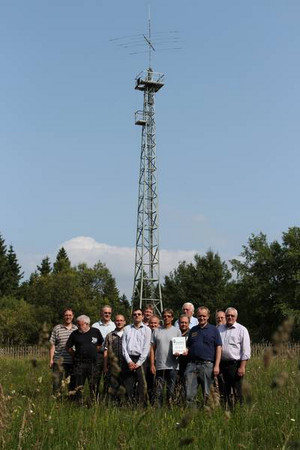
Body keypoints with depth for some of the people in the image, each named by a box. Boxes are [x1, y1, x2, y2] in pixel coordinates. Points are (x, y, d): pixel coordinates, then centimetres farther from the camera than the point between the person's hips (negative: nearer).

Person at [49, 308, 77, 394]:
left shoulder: (76, 329, 11)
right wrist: (51, 359, -1)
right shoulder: (57, 328, 4)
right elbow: (52, 345, 4)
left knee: (73, 382, 8)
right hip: (59, 361, -2)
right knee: (57, 382, -3)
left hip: (73, 361, 3)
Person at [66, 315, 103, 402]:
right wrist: (75, 355, 5)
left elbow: (100, 344, 18)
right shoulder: (75, 334, 1)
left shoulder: (96, 332, 3)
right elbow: (68, 347, 12)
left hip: (92, 363, 1)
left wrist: (94, 353, 11)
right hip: (79, 364, 0)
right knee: (79, 386, 2)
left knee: (93, 385, 5)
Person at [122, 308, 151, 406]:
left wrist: (138, 363, -8)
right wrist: (129, 361, -6)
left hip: (140, 359, -2)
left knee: (142, 384, -6)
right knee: (128, 384, -1)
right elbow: (124, 346, 6)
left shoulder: (147, 329, 7)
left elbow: (146, 348, 0)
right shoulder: (127, 329, 13)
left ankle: (141, 405, -3)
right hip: (129, 360, 2)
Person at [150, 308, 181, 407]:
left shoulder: (177, 331, 6)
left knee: (171, 390, 4)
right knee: (158, 391, 2)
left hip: (172, 366, -1)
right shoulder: (156, 331, 9)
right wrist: (152, 364, 1)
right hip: (159, 366, 1)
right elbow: (152, 349, 9)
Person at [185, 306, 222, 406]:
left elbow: (218, 348, 0)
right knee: (189, 394, -4)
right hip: (192, 364, 3)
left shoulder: (213, 330, 5)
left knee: (206, 394, 3)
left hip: (207, 364, -3)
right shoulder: (193, 330, 16)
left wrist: (216, 366, -7)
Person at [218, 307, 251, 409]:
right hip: (223, 364, 4)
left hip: (235, 364, -4)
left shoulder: (242, 330, 0)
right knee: (226, 391, 10)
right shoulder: (220, 329, 13)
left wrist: (242, 367, -12)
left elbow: (246, 351, -4)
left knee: (237, 392, -4)